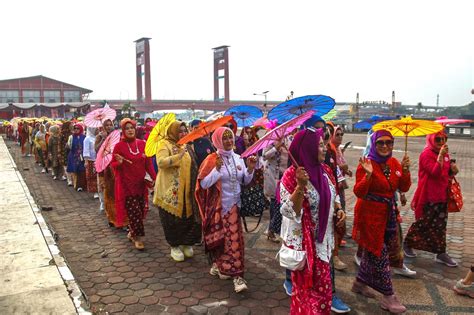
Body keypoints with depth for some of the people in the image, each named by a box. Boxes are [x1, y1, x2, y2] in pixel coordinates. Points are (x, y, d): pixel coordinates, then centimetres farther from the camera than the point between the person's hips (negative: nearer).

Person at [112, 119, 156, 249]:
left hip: (140, 183, 4)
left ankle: (132, 232, 28)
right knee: (134, 211, -4)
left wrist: (154, 178, -1)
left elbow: (148, 163, 6)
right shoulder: (119, 146, -6)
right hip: (126, 184, -4)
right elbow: (113, 165, -2)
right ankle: (138, 237, 10)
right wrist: (119, 162, -24)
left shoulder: (142, 144, 4)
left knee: (141, 210, 7)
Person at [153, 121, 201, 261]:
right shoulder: (165, 145, -7)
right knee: (173, 219, 3)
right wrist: (179, 155, -29)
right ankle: (174, 246, 19)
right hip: (170, 191, -6)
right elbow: (161, 162, -24)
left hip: (186, 191, 6)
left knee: (187, 217, 7)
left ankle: (186, 243, 25)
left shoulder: (185, 145, 15)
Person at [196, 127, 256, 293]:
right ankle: (219, 265, 27)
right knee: (220, 238, 7)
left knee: (233, 238, 4)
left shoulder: (238, 158, 2)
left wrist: (250, 169, -9)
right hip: (217, 206, -4)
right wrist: (217, 169, -24)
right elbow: (203, 184, -17)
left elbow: (245, 181, 8)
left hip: (233, 204, 4)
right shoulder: (211, 159, -11)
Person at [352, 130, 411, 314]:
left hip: (388, 213, 7)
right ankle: (388, 297, 11)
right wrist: (368, 174, -34)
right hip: (370, 213, -7)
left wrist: (405, 170, -11)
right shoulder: (367, 163, -16)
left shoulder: (394, 163, 4)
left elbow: (404, 188, 4)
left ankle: (360, 282, 36)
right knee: (379, 254, -1)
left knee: (372, 251, 18)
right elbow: (358, 192, -20)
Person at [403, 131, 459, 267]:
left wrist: (453, 170, -1)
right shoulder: (426, 154, -14)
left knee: (441, 225, 11)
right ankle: (407, 244, 23)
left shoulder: (444, 153, 9)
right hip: (428, 196, -7)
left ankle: (441, 253, 19)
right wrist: (440, 155, -31)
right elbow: (435, 172, -26)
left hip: (442, 195, 7)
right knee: (423, 223, 4)